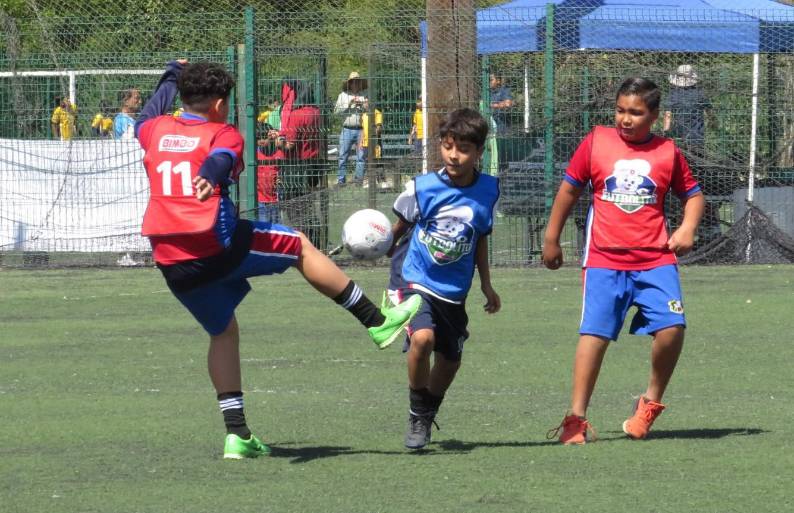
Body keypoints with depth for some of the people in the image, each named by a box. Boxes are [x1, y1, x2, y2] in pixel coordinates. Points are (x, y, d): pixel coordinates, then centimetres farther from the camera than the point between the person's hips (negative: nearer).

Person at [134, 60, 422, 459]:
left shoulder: (156, 131, 14)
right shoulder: (223, 134, -1)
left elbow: (145, 119, 39)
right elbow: (221, 157, -25)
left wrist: (171, 77, 53)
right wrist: (211, 176, -47)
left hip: (172, 266, 6)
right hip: (217, 246, -5)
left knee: (223, 333, 21)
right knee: (299, 246, 16)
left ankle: (236, 433, 13)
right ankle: (378, 322, 21)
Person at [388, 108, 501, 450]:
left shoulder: (487, 190, -3)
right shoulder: (422, 187, -13)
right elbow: (401, 226, 5)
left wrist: (486, 284, 18)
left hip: (455, 291, 4)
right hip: (418, 282, -4)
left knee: (450, 361, 14)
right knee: (422, 338, -29)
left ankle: (427, 416, 42)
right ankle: (417, 416, -9)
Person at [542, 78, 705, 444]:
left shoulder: (667, 152, 6)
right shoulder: (595, 143, 4)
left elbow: (692, 193, 18)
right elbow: (570, 189, 14)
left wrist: (687, 228, 0)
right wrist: (551, 239, 16)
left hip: (655, 259, 1)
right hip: (604, 259, -1)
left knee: (671, 327, -14)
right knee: (594, 333, -9)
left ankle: (651, 402, 8)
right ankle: (576, 418, -4)